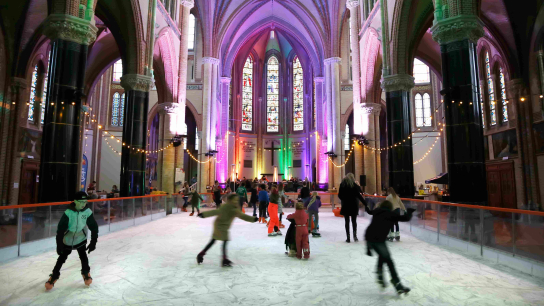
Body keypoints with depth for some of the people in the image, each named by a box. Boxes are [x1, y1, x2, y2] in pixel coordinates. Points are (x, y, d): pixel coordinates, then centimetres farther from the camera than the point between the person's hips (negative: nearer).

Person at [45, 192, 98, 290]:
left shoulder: (88, 212, -18)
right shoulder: (68, 213, -25)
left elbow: (94, 227, -9)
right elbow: (60, 229, -19)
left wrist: (93, 242, -9)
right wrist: (59, 245, -19)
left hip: (80, 238, 1)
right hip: (67, 239, -1)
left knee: (83, 256, 0)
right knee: (62, 258, 8)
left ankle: (86, 273, 23)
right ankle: (53, 277, 29)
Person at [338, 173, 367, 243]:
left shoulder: (342, 184, 0)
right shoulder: (354, 185, -6)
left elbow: (339, 195, 3)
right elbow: (359, 195, -10)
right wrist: (365, 203, -6)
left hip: (345, 205, 1)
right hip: (354, 205, -1)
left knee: (347, 221, 7)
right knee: (354, 221, 12)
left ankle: (348, 237, 5)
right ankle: (355, 235, -3)